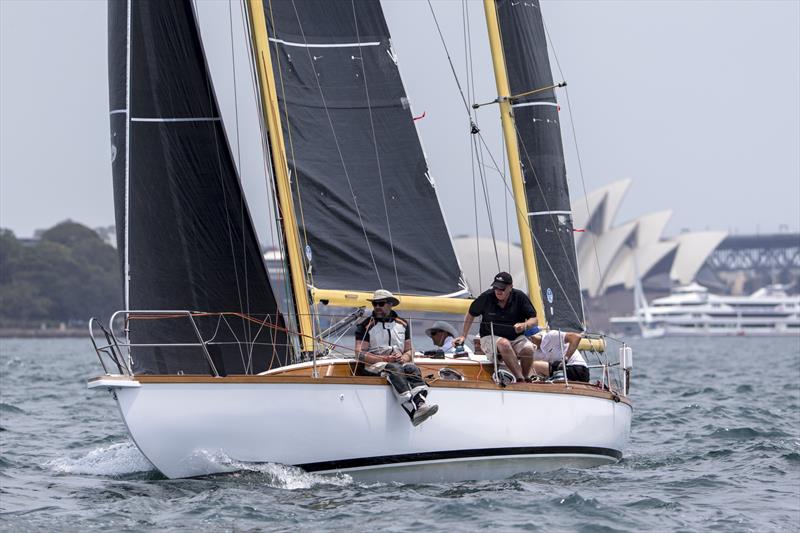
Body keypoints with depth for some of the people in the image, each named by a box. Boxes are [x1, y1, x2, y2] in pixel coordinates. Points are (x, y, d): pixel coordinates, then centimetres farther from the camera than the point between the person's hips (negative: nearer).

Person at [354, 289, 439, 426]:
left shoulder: (402, 324, 20)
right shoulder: (365, 326, 7)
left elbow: (409, 351, 20)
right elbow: (360, 354, -3)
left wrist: (404, 358, -6)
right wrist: (385, 359, -14)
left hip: (399, 363, 4)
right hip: (373, 365, -4)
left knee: (412, 368, -30)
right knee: (395, 369, -36)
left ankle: (420, 403, -56)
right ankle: (413, 412, -57)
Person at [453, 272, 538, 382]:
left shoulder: (520, 297, -3)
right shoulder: (487, 297, -4)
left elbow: (534, 320, -1)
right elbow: (470, 314, 12)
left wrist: (524, 325, -24)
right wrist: (463, 336, 9)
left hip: (516, 338, 2)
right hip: (490, 338, -1)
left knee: (528, 349, -32)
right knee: (504, 344, -38)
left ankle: (526, 378, -11)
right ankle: (520, 379, -39)